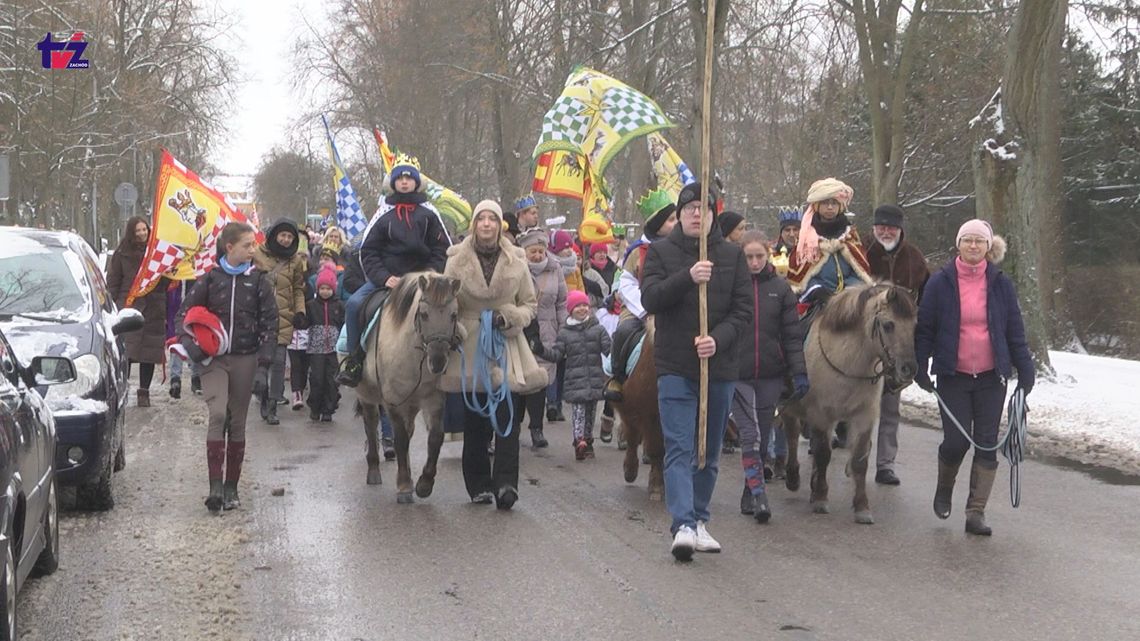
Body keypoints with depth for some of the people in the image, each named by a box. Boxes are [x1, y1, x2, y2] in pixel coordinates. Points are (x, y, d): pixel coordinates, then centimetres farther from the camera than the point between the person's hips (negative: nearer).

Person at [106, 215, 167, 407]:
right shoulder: (122, 254, 4)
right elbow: (112, 283, 6)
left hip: (153, 310, 1)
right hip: (129, 307, -1)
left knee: (150, 352, 4)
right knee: (126, 351, -7)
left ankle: (144, 392, 13)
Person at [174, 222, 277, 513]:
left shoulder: (259, 281, 4)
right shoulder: (210, 279, 2)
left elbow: (270, 320, 3)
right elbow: (185, 312, 5)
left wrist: (266, 351, -10)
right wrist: (189, 342, -10)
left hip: (245, 359, 1)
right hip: (214, 358, -1)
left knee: (237, 422, 6)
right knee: (217, 414, -18)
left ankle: (231, 487, 15)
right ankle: (215, 485, -17)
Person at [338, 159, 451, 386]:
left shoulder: (428, 213, 9)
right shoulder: (384, 213, 7)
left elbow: (442, 249, 8)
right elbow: (368, 251, 3)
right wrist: (384, 278, -12)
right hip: (385, 277, 0)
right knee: (354, 304, -21)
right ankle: (354, 361, -11)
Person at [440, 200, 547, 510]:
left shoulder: (516, 262, 5)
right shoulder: (457, 262, 2)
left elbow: (531, 304, 10)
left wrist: (509, 317, -9)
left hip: (506, 347, 0)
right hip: (470, 348, 0)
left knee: (506, 416, -11)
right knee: (474, 420, 4)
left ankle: (505, 483, -13)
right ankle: (479, 485, 14)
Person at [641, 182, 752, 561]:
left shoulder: (732, 255, 8)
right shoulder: (661, 252, 3)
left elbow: (743, 309, 2)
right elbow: (649, 298, -10)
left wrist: (719, 339, -15)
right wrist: (687, 278, -25)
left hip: (719, 367, 3)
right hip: (675, 368, -3)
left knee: (709, 453, 12)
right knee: (679, 449, -11)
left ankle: (698, 520, 25)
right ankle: (684, 525, -18)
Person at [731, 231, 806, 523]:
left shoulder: (780, 288, 4)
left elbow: (792, 335, 5)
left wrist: (799, 372, -3)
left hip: (770, 375, 3)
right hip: (737, 374, -2)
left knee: (763, 436, 8)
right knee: (750, 434, -12)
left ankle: (750, 494, 20)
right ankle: (758, 494, -12)